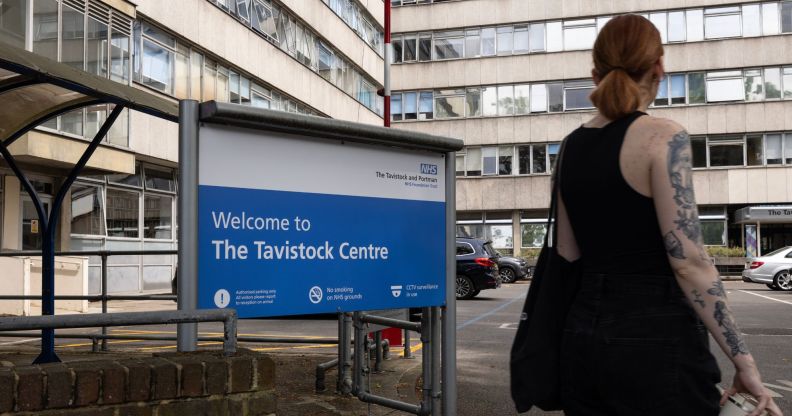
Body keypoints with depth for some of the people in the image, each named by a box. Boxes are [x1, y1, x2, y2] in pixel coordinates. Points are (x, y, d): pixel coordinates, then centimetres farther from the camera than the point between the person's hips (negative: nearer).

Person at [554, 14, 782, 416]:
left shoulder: (570, 147, 7)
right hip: (655, 342, -6)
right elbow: (689, 262, -16)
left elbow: (567, 255, 10)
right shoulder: (662, 136, -11)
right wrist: (743, 360, -11)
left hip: (584, 336, 6)